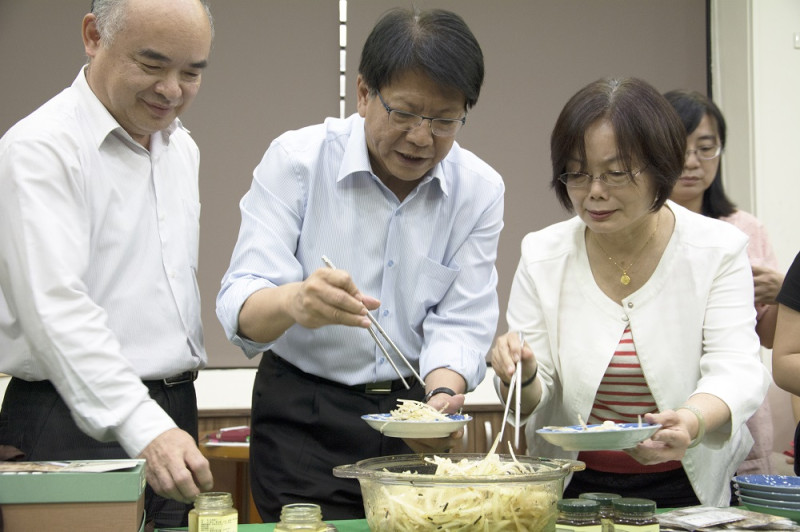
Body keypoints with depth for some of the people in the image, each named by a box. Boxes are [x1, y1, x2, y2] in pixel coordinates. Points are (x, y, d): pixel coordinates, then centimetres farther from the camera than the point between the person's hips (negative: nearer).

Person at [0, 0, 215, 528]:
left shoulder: (182, 147, 13)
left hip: (176, 413, 7)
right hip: (80, 424, -7)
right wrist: (145, 429, -34)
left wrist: (178, 417, 12)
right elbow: (56, 309, -24)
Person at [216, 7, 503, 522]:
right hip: (304, 416, -2)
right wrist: (293, 302, -44)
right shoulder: (296, 159, -13)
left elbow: (460, 324, -8)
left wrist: (443, 393, -30)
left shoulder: (481, 189, -4)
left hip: (412, 408, 3)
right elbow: (241, 306, -20)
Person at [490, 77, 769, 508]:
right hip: (574, 487, 3)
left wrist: (694, 420, -30)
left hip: (690, 487, -3)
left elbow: (736, 369, -8)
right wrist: (522, 378, -19)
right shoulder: (542, 255, 5)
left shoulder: (719, 249, 1)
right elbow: (531, 401, 5)